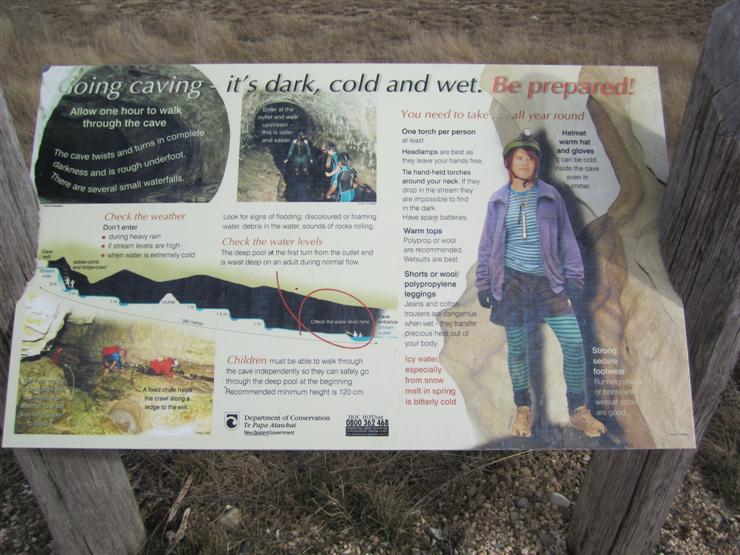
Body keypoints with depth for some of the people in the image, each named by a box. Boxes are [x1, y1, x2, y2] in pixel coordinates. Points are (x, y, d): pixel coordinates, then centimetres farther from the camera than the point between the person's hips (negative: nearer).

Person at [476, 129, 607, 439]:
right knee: (517, 347, 6)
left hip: (548, 280, 0)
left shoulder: (550, 195, 6)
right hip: (512, 281, 0)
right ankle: (523, 410, 24)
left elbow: (565, 238, 7)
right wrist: (483, 283, 6)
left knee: (574, 343, -6)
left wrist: (573, 277, 3)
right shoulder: (498, 200, 5)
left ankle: (578, 411, 12)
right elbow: (487, 244, 9)